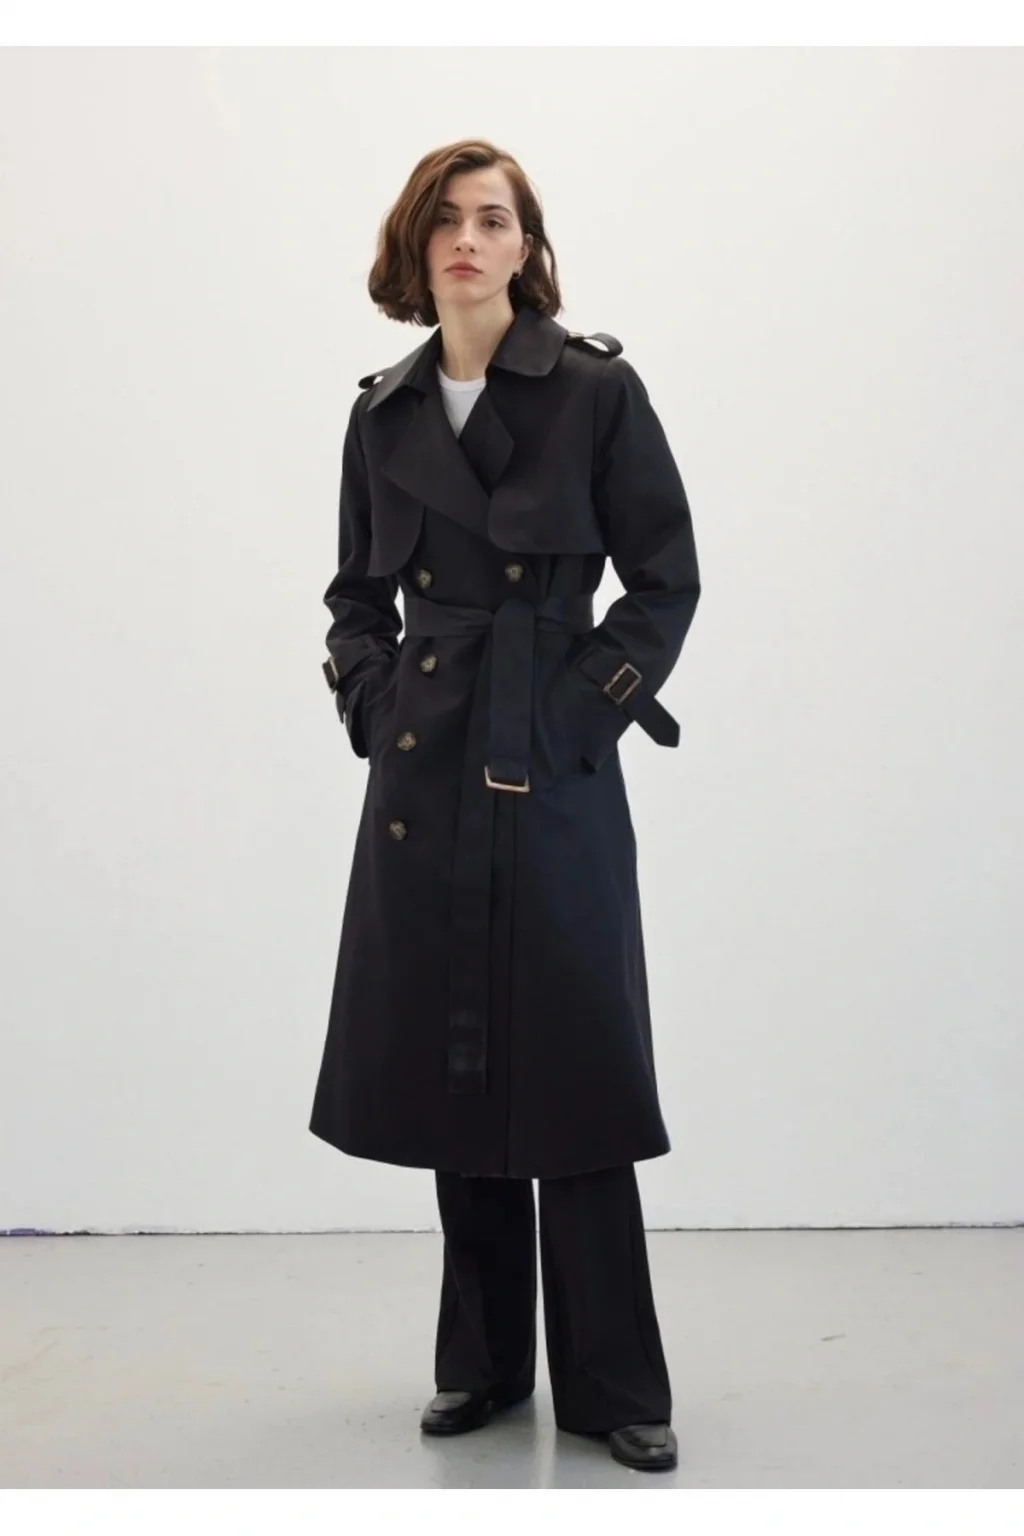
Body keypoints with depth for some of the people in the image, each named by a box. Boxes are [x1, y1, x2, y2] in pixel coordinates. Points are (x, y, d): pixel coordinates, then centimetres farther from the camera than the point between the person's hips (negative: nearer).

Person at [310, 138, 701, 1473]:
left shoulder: (598, 389, -2)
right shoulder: (384, 413, 10)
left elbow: (667, 579, -1)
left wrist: (589, 704, -9)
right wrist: (370, 698, 3)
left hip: (554, 774, -4)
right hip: (423, 775, 4)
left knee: (572, 1073, 0)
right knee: (449, 1065, 10)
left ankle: (611, 1383, 15)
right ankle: (482, 1362, 26)